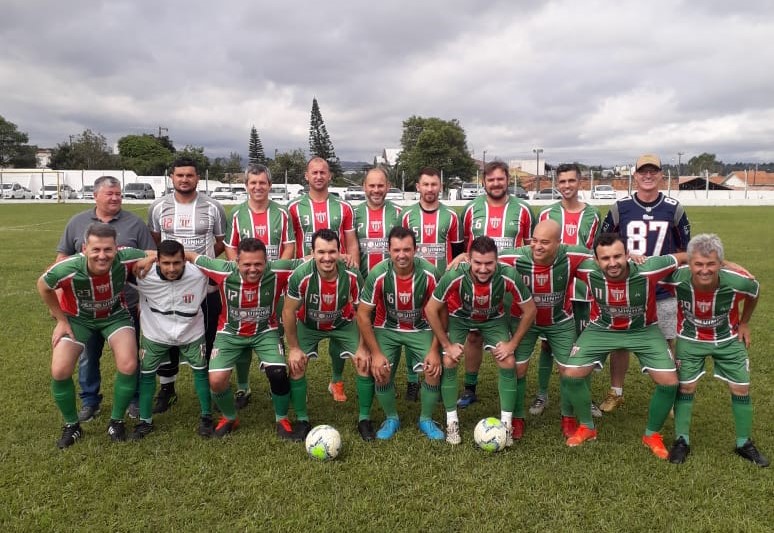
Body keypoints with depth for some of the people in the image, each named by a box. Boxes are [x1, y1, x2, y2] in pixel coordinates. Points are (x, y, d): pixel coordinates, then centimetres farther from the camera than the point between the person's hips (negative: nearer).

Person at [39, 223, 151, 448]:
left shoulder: (126, 258, -35)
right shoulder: (67, 269, -35)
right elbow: (43, 286, -10)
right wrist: (61, 320, -5)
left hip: (115, 315, 0)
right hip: (77, 318, 0)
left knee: (128, 365, -17)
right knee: (60, 371, -10)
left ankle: (116, 421, 9)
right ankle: (71, 425, 17)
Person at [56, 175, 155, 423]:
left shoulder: (135, 223, -1)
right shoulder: (77, 222, 5)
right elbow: (62, 257, 10)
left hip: (127, 305, -2)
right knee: (88, 356, 14)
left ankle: (134, 400, 24)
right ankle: (89, 401, 30)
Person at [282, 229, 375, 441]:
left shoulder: (352, 276, -31)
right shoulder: (301, 276, -34)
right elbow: (288, 312, -18)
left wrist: (362, 348, -12)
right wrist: (293, 348, -12)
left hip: (343, 323, 1)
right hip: (308, 324, 0)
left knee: (364, 363, -9)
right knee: (296, 366, -11)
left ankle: (364, 419, 10)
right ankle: (302, 420, 11)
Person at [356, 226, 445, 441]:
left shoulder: (429, 273, -24)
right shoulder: (378, 274, -25)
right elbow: (363, 314, -16)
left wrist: (435, 350, -16)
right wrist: (376, 353, -17)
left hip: (421, 329, 0)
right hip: (387, 329, 0)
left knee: (434, 369, -16)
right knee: (381, 372, -17)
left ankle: (426, 419, 11)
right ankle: (391, 418, 13)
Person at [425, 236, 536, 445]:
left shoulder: (509, 276, -35)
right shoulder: (454, 277, -38)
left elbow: (529, 310, -17)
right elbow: (431, 309, -22)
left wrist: (512, 343, -15)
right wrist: (447, 345, -18)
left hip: (493, 318, 1)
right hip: (459, 318, -1)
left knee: (508, 363, -10)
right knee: (448, 362, -12)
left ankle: (506, 424, 6)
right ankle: (452, 422, 6)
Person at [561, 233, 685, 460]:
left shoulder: (647, 270, -33)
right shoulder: (589, 271, -30)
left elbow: (683, 257, -17)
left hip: (643, 330, 0)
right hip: (602, 329, 1)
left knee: (669, 382, -10)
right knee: (571, 375, -9)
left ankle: (652, 434, 19)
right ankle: (587, 427, 19)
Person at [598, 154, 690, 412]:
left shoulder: (674, 209, 0)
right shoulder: (620, 208, -2)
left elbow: (684, 251, 9)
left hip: (664, 292, 0)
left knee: (665, 343, 7)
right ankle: (615, 393, 24)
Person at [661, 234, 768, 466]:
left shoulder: (738, 282, -31)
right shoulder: (678, 277, -34)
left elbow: (754, 293, -3)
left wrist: (744, 323, 4)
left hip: (728, 339, 2)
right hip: (690, 339, -1)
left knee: (741, 388, 8)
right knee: (685, 387, 1)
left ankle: (744, 443, 28)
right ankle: (682, 441, 17)